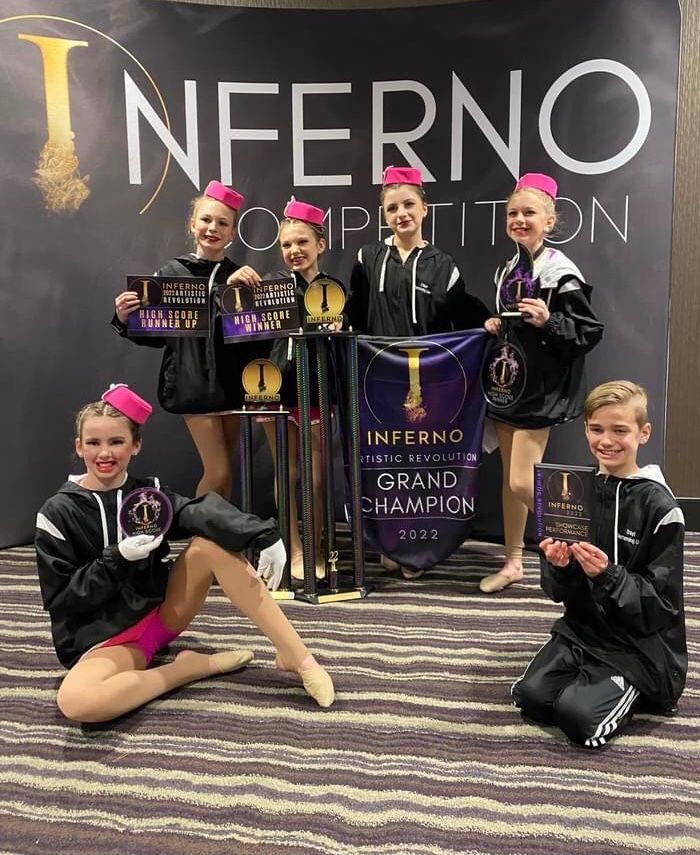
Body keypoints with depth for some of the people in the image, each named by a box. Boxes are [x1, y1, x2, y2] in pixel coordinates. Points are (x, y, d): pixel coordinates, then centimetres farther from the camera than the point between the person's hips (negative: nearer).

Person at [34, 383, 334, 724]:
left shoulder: (147, 492, 0)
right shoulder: (57, 513, -6)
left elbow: (201, 512, -20)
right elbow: (59, 598, -8)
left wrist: (264, 536, -37)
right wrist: (118, 558, -22)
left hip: (164, 612, 3)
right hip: (104, 639, -3)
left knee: (213, 541, -21)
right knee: (74, 701, -37)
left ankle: (295, 655, -20)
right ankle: (190, 666, -15)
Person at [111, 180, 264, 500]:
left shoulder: (241, 276, 3)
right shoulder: (171, 273, -1)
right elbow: (154, 334, 1)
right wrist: (124, 319, -17)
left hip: (232, 381, 3)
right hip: (193, 383, -3)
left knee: (222, 472, 13)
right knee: (218, 473, -4)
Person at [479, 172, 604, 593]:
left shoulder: (561, 273, -12)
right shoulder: (509, 269, 11)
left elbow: (590, 331, -14)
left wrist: (548, 322, -27)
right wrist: (496, 326, 5)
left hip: (541, 386, -7)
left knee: (523, 483, -10)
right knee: (508, 478, 11)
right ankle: (514, 562, 24)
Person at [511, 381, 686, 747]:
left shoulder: (659, 506, -15)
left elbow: (661, 604, -14)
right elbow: (556, 590, 3)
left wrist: (607, 575, -29)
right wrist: (558, 567, -20)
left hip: (641, 643, -4)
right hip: (582, 627, 5)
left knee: (579, 716, -19)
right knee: (531, 697, -11)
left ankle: (640, 691, 9)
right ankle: (594, 682, 15)